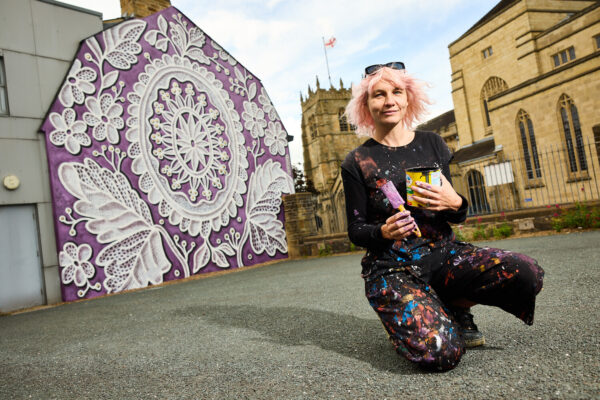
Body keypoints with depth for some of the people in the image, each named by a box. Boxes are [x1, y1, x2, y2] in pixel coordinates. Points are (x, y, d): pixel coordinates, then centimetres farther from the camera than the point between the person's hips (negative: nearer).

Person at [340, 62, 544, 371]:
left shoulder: (432, 144, 7)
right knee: (440, 353, -26)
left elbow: (457, 217, 11)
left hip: (442, 253, 4)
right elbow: (355, 231, 0)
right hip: (391, 266, -4)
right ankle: (407, 322, 10)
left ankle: (454, 308, 6)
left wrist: (455, 204, -13)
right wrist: (383, 232, -22)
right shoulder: (357, 162, -4)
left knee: (526, 272, -22)